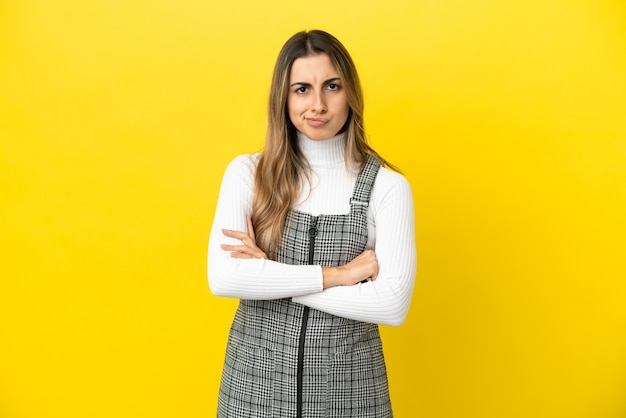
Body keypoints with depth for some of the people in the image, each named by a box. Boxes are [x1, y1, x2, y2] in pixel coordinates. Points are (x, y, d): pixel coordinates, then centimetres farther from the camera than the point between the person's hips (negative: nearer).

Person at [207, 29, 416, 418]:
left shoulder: (387, 185, -8)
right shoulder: (247, 172, -5)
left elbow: (392, 305, -16)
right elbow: (223, 278, -15)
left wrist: (268, 272, -15)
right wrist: (336, 274, -17)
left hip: (348, 386, 0)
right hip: (255, 381, 1)